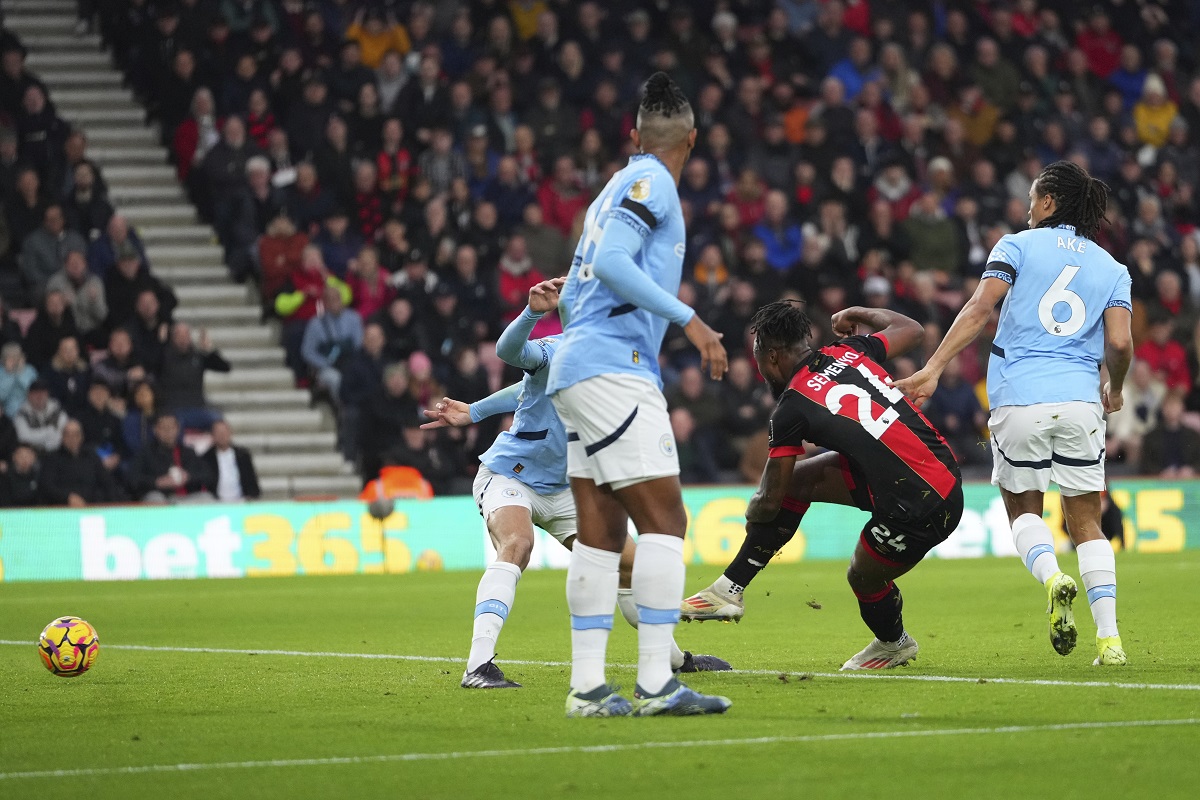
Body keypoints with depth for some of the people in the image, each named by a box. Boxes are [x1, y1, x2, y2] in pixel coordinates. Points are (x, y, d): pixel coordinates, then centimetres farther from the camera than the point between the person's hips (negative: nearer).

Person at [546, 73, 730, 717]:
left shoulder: (621, 187, 22)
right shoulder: (651, 184, -4)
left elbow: (572, 298, 25)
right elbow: (610, 263, -19)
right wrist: (688, 319, -17)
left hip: (577, 370, 9)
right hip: (614, 369, -9)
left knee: (601, 532, 6)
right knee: (663, 519, -11)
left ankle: (587, 686, 3)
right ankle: (655, 682, -15)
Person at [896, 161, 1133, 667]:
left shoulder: (1017, 246, 6)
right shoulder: (1112, 269, 12)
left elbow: (979, 309, -8)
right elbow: (1119, 344, 0)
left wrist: (933, 368, -13)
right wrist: (1114, 392, 21)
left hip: (1019, 398, -2)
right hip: (1081, 402, 2)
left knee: (1023, 508, 17)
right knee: (1086, 521, 9)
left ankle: (1051, 575, -16)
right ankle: (1109, 638, -4)